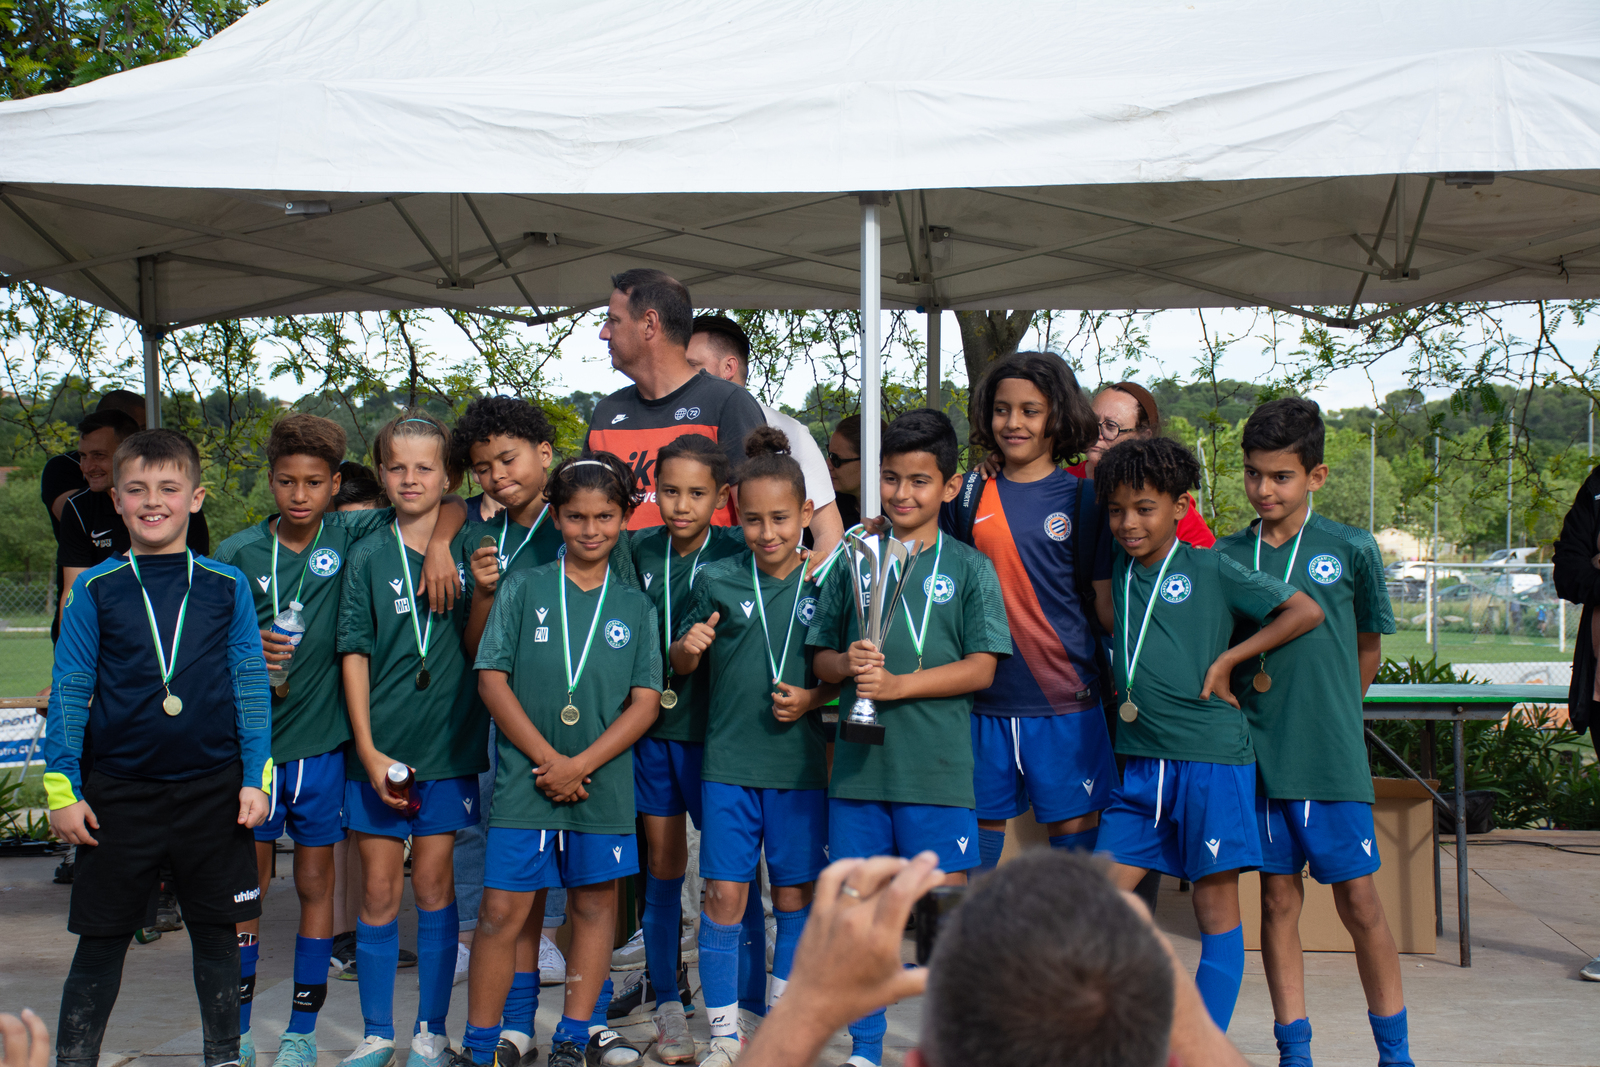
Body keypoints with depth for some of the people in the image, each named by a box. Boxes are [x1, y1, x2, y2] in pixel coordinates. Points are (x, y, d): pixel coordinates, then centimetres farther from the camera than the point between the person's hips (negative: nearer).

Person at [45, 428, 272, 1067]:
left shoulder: (227, 587, 2)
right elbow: (69, 693, 3)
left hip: (213, 791, 1)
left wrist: (256, 778, 0)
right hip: (119, 792, 0)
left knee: (216, 931, 11)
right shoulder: (95, 589, 1)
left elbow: (251, 688, 4)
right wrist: (62, 788, -1)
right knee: (102, 937, 7)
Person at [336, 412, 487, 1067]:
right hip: (380, 748, 0)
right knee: (379, 889, 5)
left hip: (448, 744, 0)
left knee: (433, 884, 7)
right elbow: (355, 654, 0)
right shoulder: (369, 556, 1)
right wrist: (368, 751, -6)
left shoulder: (467, 551, 3)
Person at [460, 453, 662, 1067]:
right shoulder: (523, 589, 4)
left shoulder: (636, 606, 7)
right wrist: (546, 758, -9)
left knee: (596, 905, 9)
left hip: (604, 783, 2)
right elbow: (492, 678, -1)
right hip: (525, 778, -2)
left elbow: (645, 702, 2)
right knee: (504, 909, -3)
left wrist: (580, 764, -9)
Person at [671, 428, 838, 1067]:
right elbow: (681, 664, 9)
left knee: (795, 894, 9)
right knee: (725, 894, 0)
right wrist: (690, 646, -13)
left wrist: (812, 698, -10)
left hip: (799, 762, 0)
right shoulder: (718, 581, 1)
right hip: (728, 760, 0)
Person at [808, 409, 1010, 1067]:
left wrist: (897, 684, -14)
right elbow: (820, 657, 12)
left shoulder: (968, 568, 3)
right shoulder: (853, 563, 10)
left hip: (938, 769, -3)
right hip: (859, 765, 3)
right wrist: (849, 665, -10)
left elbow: (981, 668, -5)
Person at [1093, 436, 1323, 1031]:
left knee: (1216, 905, 2)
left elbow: (1306, 611, -5)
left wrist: (1226, 660, -6)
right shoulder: (1120, 569, 11)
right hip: (1141, 762, 5)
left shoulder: (1211, 570, -3)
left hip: (1211, 760, -5)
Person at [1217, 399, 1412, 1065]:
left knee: (1358, 900, 3)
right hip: (1258, 755, 2)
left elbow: (1368, 647, 10)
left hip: (1334, 757, -2)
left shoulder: (1352, 550, -1)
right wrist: (1242, 675, -3)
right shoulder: (1226, 556, 3)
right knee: (1278, 897, 8)